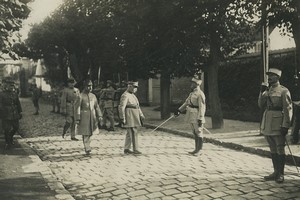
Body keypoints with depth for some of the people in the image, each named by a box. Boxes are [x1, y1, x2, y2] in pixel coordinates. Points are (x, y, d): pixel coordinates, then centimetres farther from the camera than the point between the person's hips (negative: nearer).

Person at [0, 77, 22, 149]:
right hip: (6, 116, -5)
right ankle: (7, 143, 19)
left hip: (15, 115, 5)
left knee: (16, 128, 10)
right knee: (7, 130, 1)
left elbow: (18, 103, 14)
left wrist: (20, 112, 13)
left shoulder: (15, 93, 7)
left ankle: (10, 137, 38)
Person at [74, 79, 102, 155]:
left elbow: (96, 106, 14)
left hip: (92, 117, 5)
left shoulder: (93, 96, 11)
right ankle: (87, 149, 4)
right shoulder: (81, 96, -6)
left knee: (90, 133, 10)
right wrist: (77, 119, -11)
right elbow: (77, 108, -8)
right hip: (84, 118, -5)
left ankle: (87, 145, 30)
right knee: (85, 134, -2)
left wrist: (99, 116, 4)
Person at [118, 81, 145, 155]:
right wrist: (122, 118, -23)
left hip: (134, 117, 10)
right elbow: (121, 107, -20)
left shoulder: (133, 95, 17)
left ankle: (126, 149, 21)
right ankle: (135, 149, 0)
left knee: (129, 133, 13)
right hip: (130, 118, -10)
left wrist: (141, 115, 16)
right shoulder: (125, 95, -14)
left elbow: (137, 106, 23)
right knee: (133, 133, -6)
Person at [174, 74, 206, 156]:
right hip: (191, 116, 9)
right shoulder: (192, 93, 14)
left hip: (197, 117, -9)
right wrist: (179, 110, 17)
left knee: (199, 133, 0)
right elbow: (186, 102, 21)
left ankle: (198, 150, 8)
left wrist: (200, 119, -22)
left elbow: (202, 107, -19)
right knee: (195, 133, 14)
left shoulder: (200, 94, -15)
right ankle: (196, 149, 23)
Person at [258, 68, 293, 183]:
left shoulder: (284, 91, -6)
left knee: (280, 149, 0)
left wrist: (286, 125, -16)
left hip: (278, 124, -7)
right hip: (267, 124, 7)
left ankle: (281, 174, 10)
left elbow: (288, 109, -11)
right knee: (273, 150, 13)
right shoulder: (268, 91, 15)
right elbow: (261, 106, 11)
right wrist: (262, 93, -2)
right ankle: (276, 172, 23)